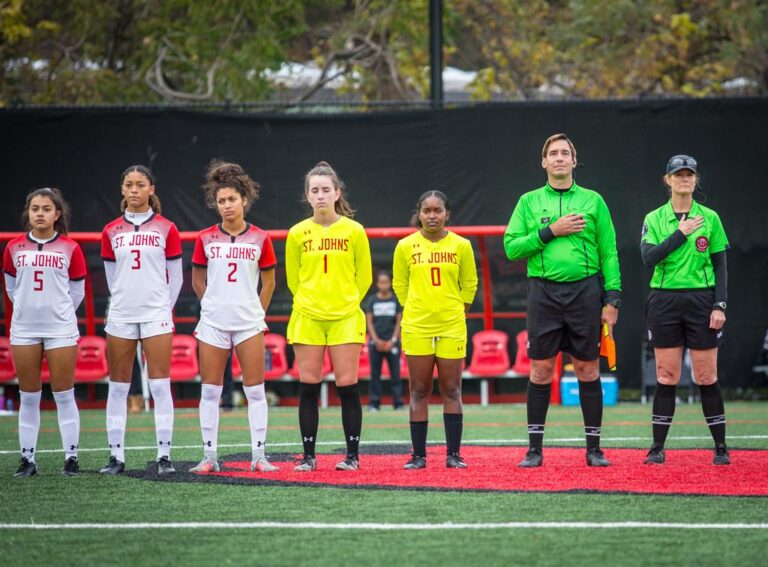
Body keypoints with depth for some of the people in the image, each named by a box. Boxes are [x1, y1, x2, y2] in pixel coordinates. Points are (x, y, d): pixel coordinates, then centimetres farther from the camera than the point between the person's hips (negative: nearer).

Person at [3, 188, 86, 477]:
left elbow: (77, 291, 7)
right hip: (24, 330, 2)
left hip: (60, 329, -2)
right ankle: (27, 459, 11)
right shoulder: (14, 248, 4)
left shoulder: (70, 248, -1)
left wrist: (58, 312, 9)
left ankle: (71, 458, 5)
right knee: (28, 397, 6)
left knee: (64, 395, 0)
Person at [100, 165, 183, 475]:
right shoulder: (111, 232, 7)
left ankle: (164, 455, -2)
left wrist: (162, 308, 9)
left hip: (156, 315, -2)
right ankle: (116, 456, 7)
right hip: (120, 317, 2)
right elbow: (112, 277, 15)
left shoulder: (166, 229, 1)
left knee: (160, 385, -5)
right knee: (118, 387, 2)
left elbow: (175, 277, 7)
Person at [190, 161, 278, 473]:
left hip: (248, 323, -1)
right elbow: (198, 281, 13)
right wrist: (216, 306, 11)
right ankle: (209, 457, 7)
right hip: (213, 324, 1)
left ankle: (259, 456, 4)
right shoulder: (205, 239, 3)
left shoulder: (260, 238, 1)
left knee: (255, 390, 0)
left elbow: (269, 283, 9)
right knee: (210, 391, 2)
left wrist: (256, 313, 9)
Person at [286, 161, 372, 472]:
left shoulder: (354, 231, 0)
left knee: (347, 387, -3)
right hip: (307, 318, 1)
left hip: (345, 318, -1)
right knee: (308, 387, 0)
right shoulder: (297, 233, 2)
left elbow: (364, 277, 10)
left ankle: (353, 455, 4)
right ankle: (308, 455, 6)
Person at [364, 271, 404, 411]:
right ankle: (374, 403, 4)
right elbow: (369, 321, 5)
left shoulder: (396, 300, 5)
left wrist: (393, 340, -6)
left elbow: (399, 321, 4)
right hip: (376, 342, 1)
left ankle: (398, 402, -1)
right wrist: (376, 340, -5)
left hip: (392, 342, -1)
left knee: (395, 373, -3)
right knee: (375, 374, 0)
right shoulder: (372, 300, 7)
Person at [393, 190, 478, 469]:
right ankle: (418, 454, 6)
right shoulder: (405, 246, 1)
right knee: (419, 392, 2)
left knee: (451, 391, 2)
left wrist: (457, 313, 7)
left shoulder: (461, 245, 2)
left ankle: (454, 454, 5)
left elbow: (470, 284, 12)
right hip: (416, 328, 0)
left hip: (452, 328, 0)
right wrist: (415, 310, 8)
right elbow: (400, 284, 11)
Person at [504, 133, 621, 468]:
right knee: (541, 371, 0)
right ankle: (535, 449, 7)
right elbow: (511, 247, 2)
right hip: (544, 292, 0)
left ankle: (594, 448, 8)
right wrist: (551, 231, -9)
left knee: (588, 370, 2)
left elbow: (609, 253, 6)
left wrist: (612, 300, -1)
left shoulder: (593, 201, 8)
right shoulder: (529, 202, 10)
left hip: (585, 290, 0)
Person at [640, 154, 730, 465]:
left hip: (701, 300, 0)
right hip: (664, 302, 1)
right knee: (666, 377, 0)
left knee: (707, 376, -1)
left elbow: (720, 265, 5)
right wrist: (681, 233, -12)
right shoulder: (654, 219, 6)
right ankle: (658, 448, 5)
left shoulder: (710, 218, 5)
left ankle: (721, 447, 6)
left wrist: (720, 305, -4)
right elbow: (649, 257, -9)